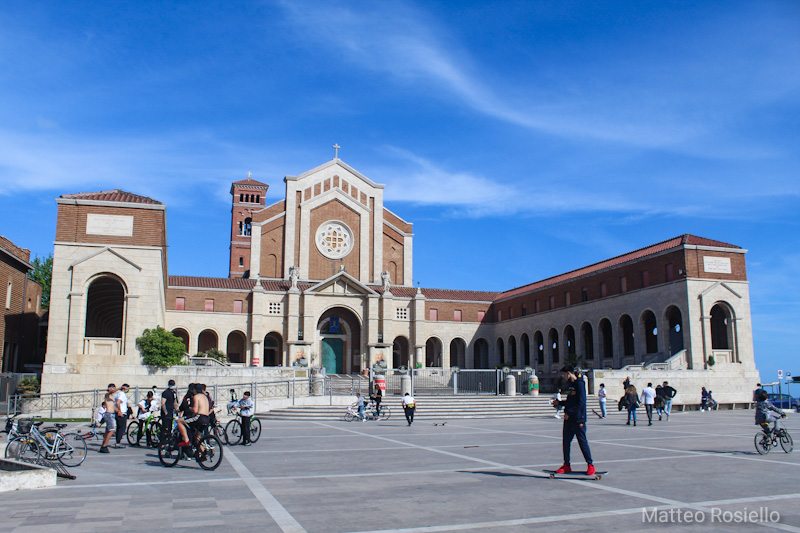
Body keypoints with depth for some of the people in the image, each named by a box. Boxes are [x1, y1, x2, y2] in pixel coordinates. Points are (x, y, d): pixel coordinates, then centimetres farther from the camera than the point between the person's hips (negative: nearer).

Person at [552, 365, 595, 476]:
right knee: (565, 441, 8)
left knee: (582, 441, -3)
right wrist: (559, 403, 9)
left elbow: (581, 402, -18)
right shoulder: (569, 384, 14)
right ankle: (566, 465, 17)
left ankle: (590, 465, 6)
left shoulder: (579, 384, -12)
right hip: (568, 418, 9)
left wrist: (569, 413, -19)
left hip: (578, 419, -9)